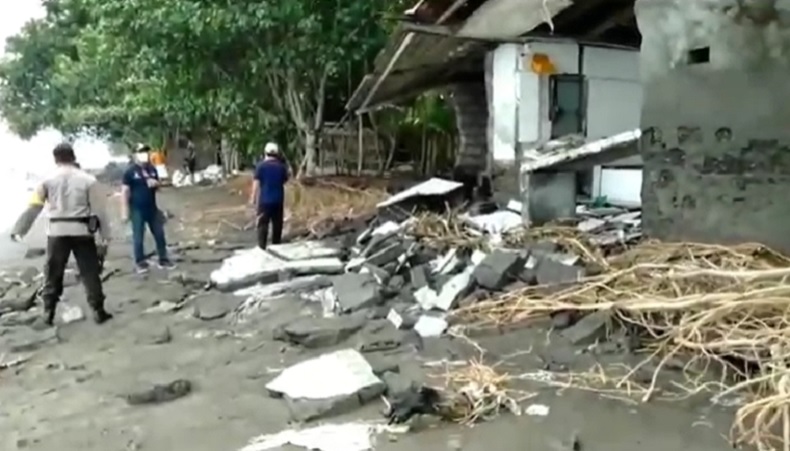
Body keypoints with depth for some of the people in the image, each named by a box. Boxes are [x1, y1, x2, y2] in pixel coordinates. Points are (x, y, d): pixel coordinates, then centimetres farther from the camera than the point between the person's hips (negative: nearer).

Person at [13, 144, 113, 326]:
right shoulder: (88, 180, -4)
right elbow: (99, 209, -3)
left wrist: (20, 230, 10)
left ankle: (48, 313, 19)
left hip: (57, 232, 1)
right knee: (90, 273, 6)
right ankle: (98, 311, 7)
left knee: (53, 274, 14)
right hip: (82, 231, -1)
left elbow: (33, 207, 2)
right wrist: (105, 233, 4)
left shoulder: (48, 180, 0)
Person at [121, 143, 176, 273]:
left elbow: (158, 185, 19)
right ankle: (140, 263, 15)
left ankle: (163, 260, 21)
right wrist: (125, 211, -13)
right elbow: (125, 192, -9)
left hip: (152, 208, 5)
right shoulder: (130, 171, -9)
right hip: (137, 210, -5)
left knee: (160, 235, 9)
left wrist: (155, 183, -8)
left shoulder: (152, 169, 7)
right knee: (138, 238, 2)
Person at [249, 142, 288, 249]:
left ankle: (261, 248, -4)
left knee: (262, 224, 0)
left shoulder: (261, 166, -6)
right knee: (277, 224, 11)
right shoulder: (282, 166, 3)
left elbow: (256, 183, -8)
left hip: (264, 200, -3)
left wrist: (253, 198, -3)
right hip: (278, 200, 3)